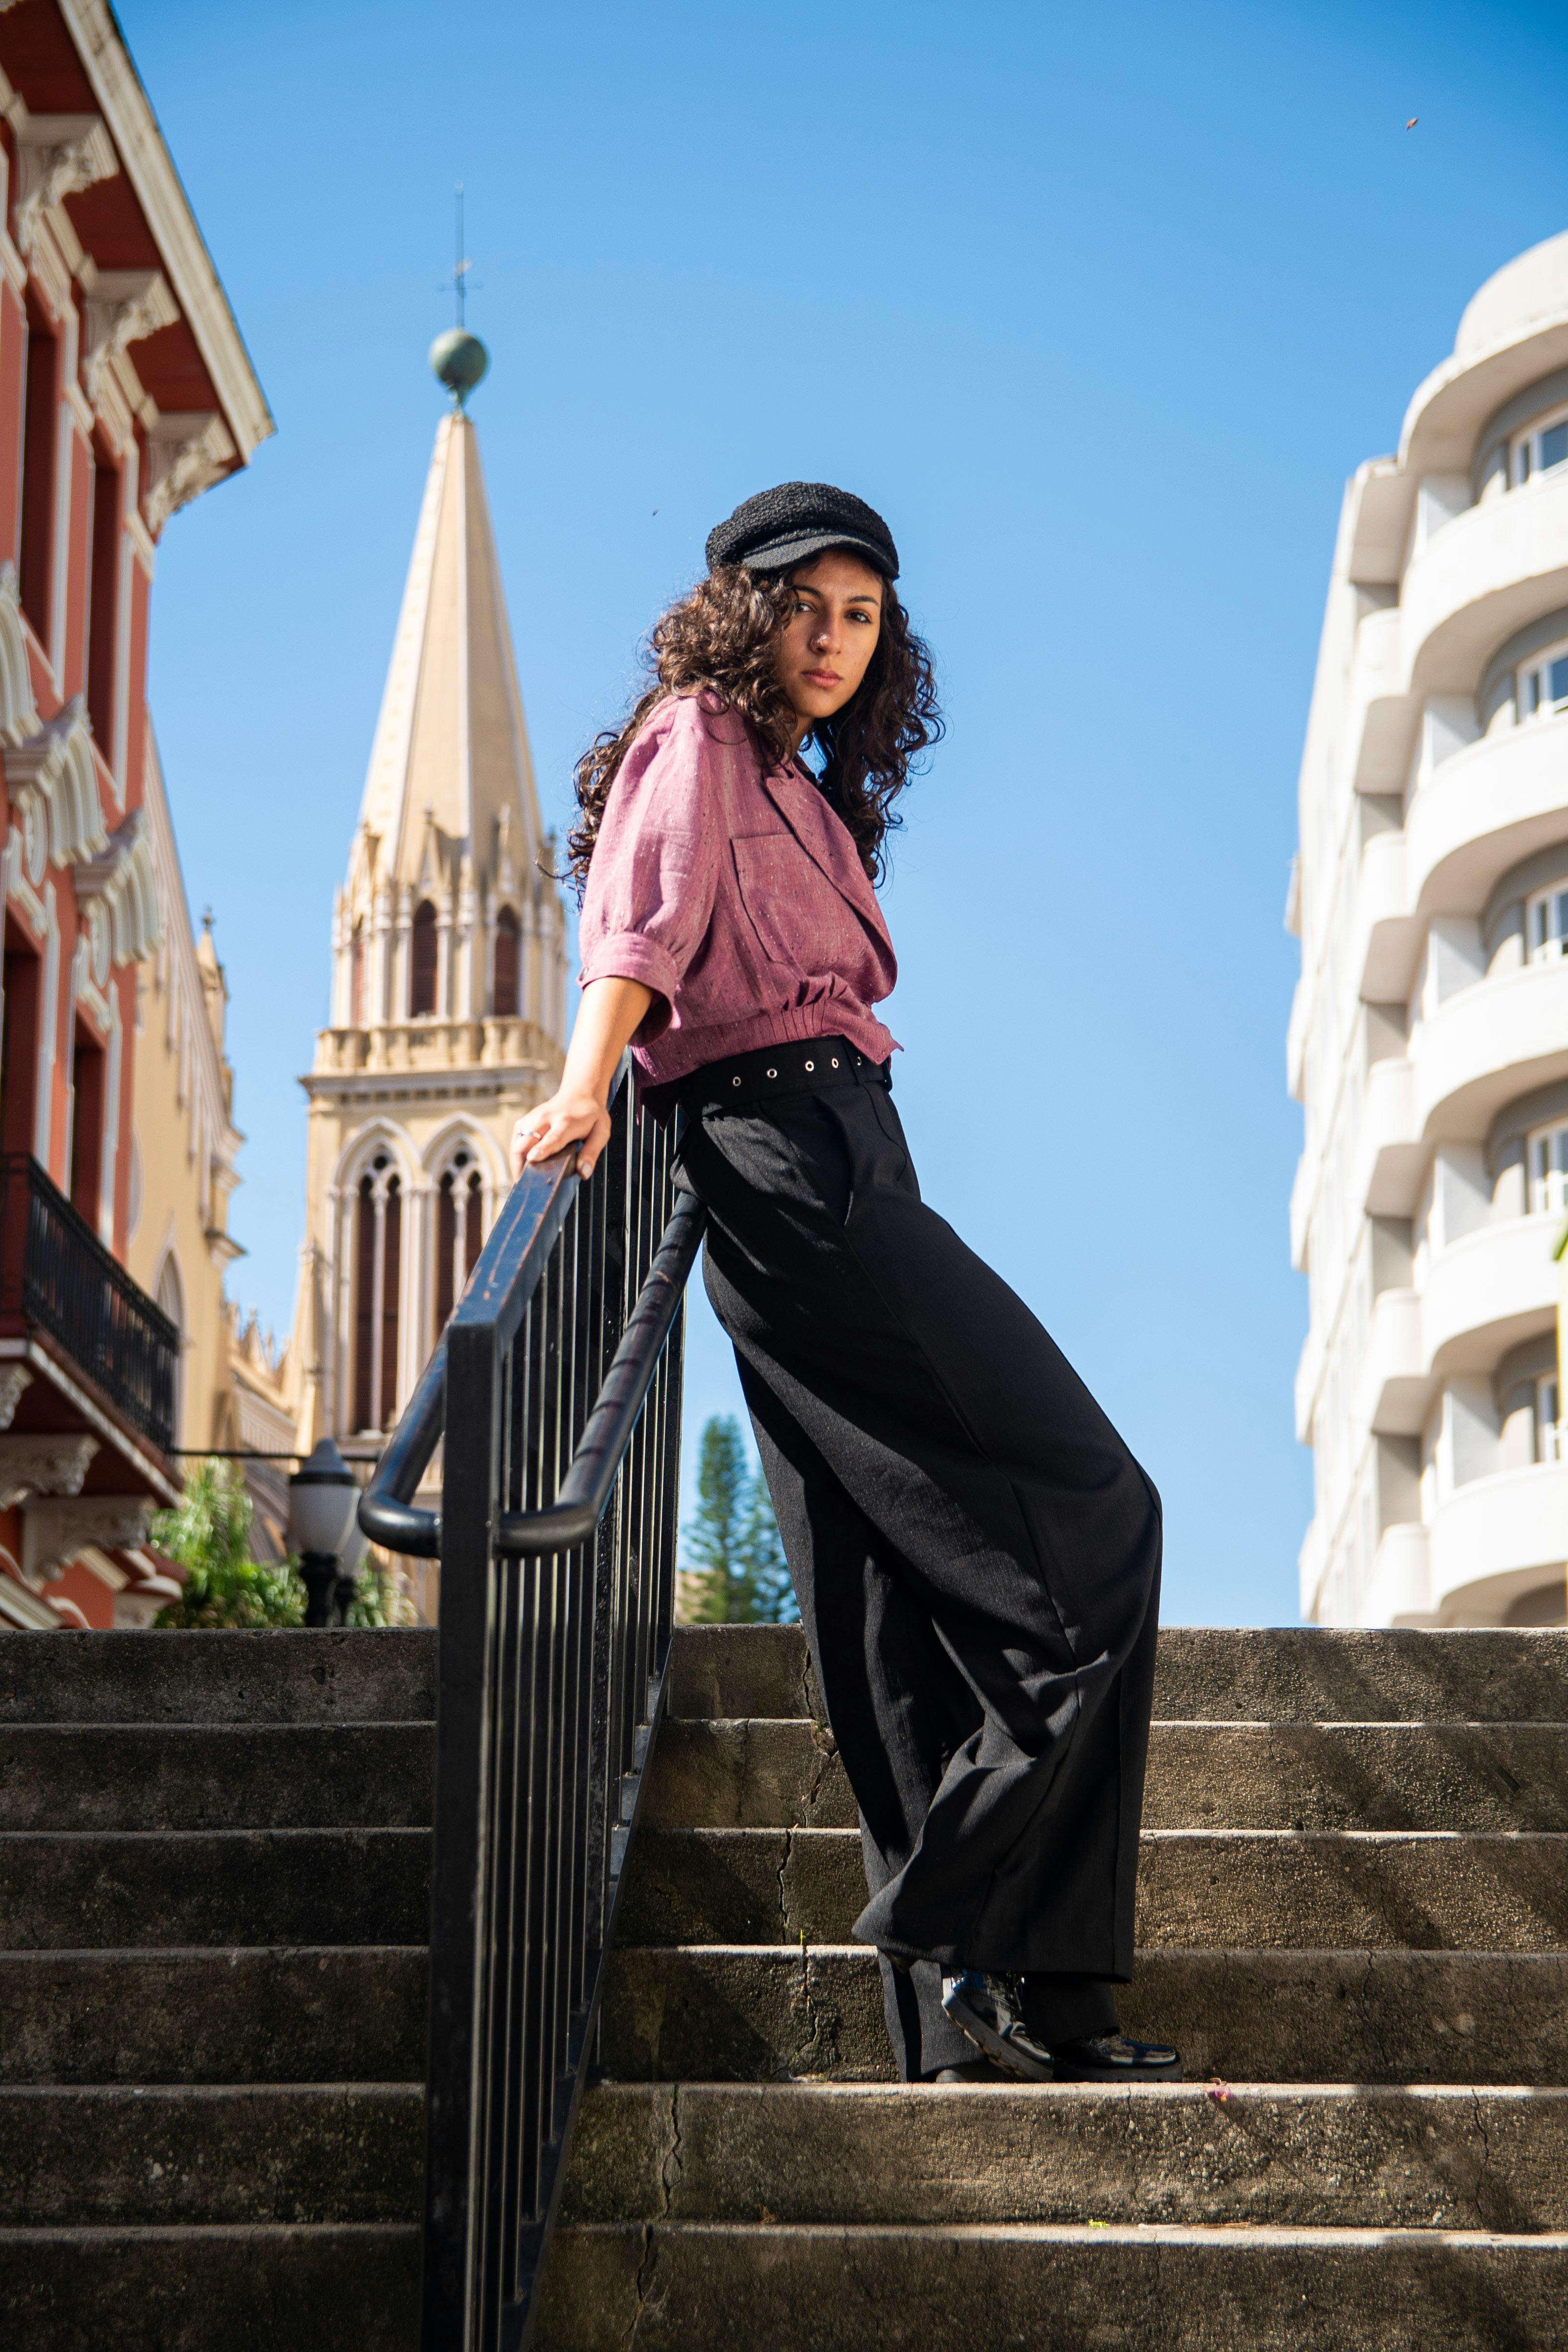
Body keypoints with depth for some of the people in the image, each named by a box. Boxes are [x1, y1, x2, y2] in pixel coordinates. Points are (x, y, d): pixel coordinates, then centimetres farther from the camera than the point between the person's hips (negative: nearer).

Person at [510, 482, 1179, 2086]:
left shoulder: (802, 792, 30)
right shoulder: (697, 739, 3)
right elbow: (643, 925, -13)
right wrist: (587, 1081, -27)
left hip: (844, 1166, 9)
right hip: (788, 1160, -9)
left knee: (907, 1596, 2)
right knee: (1085, 1519, -12)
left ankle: (963, 2012, 1)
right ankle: (975, 1945, -13)